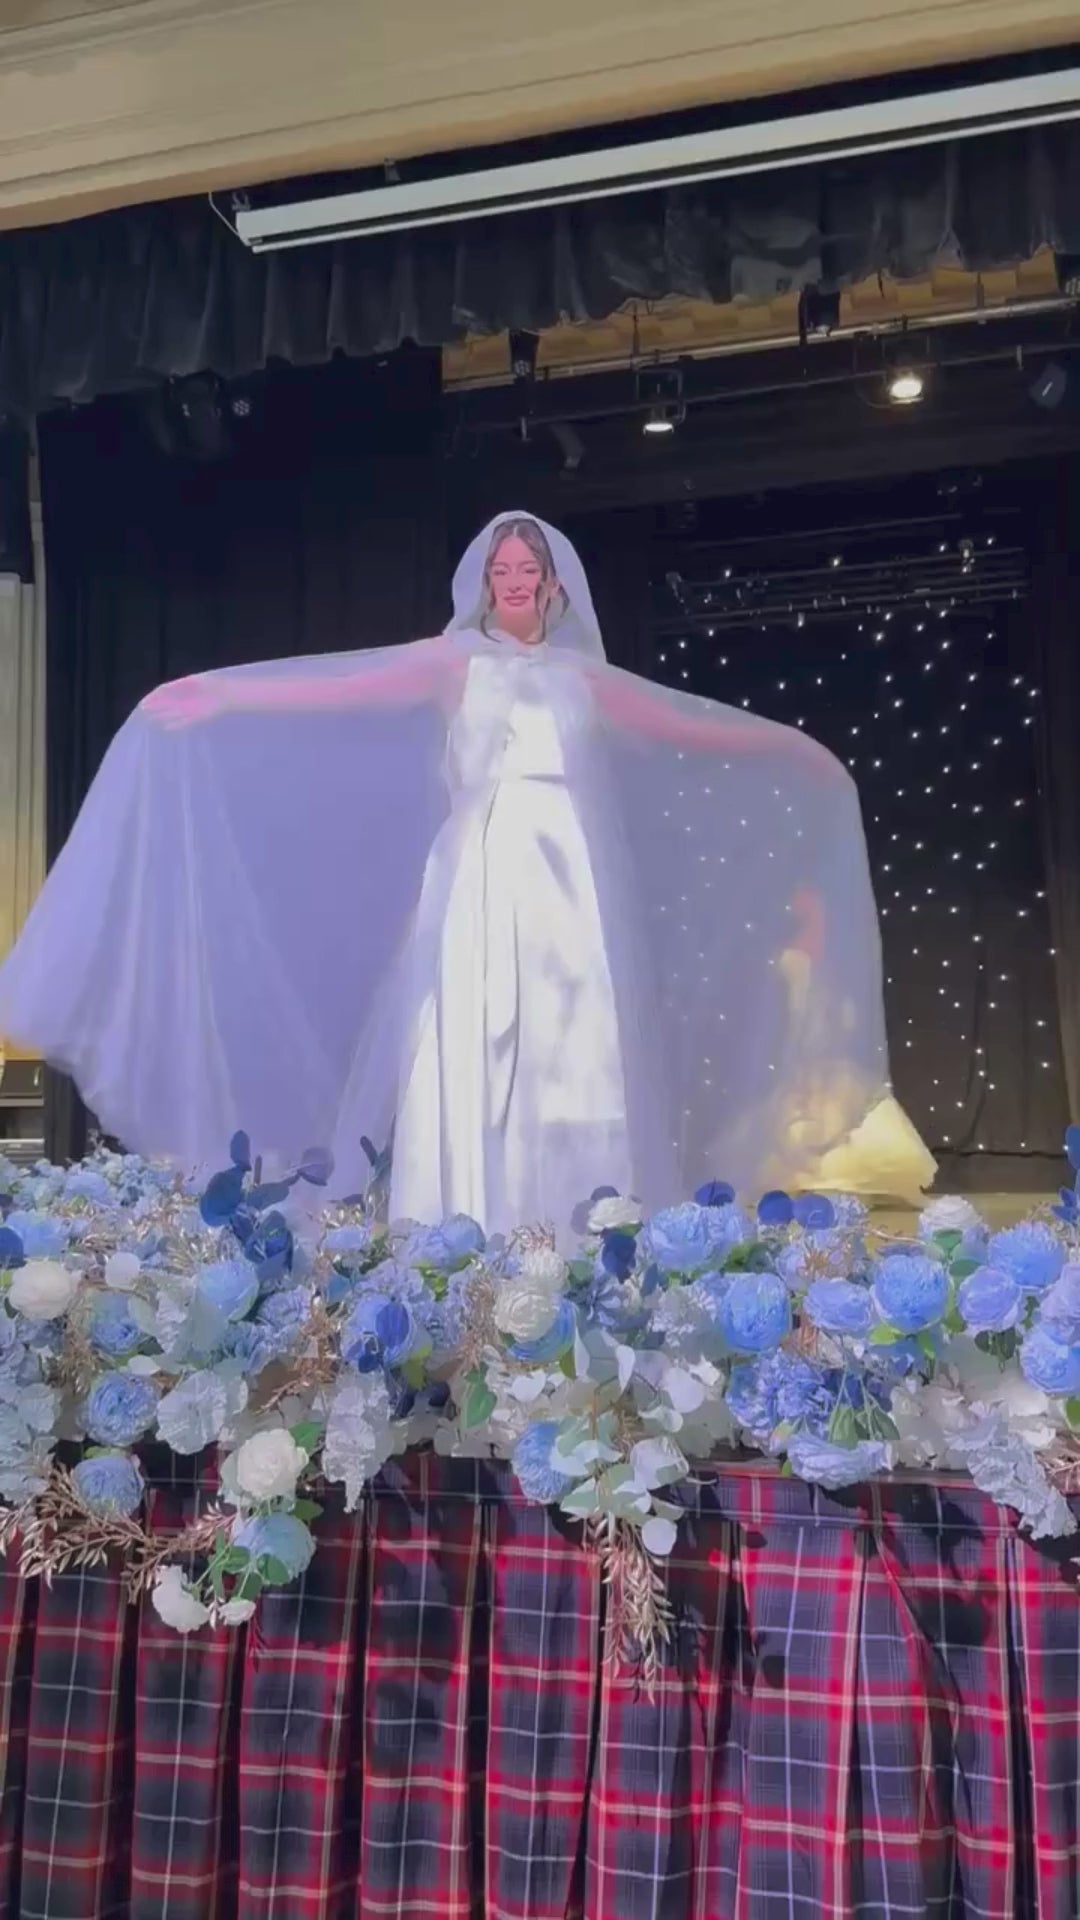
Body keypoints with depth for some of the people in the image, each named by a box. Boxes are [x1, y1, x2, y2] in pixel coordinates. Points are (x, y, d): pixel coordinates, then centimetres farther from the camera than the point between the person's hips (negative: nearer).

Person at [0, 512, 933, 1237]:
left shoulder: (584, 677, 18)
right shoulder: (453, 663, 9)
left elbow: (688, 728, 26)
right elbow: (339, 689, -1)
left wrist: (790, 748, 31)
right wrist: (220, 695, -11)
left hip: (572, 890, 3)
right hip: (485, 883, -3)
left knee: (577, 1067, -1)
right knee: (472, 1063, -7)